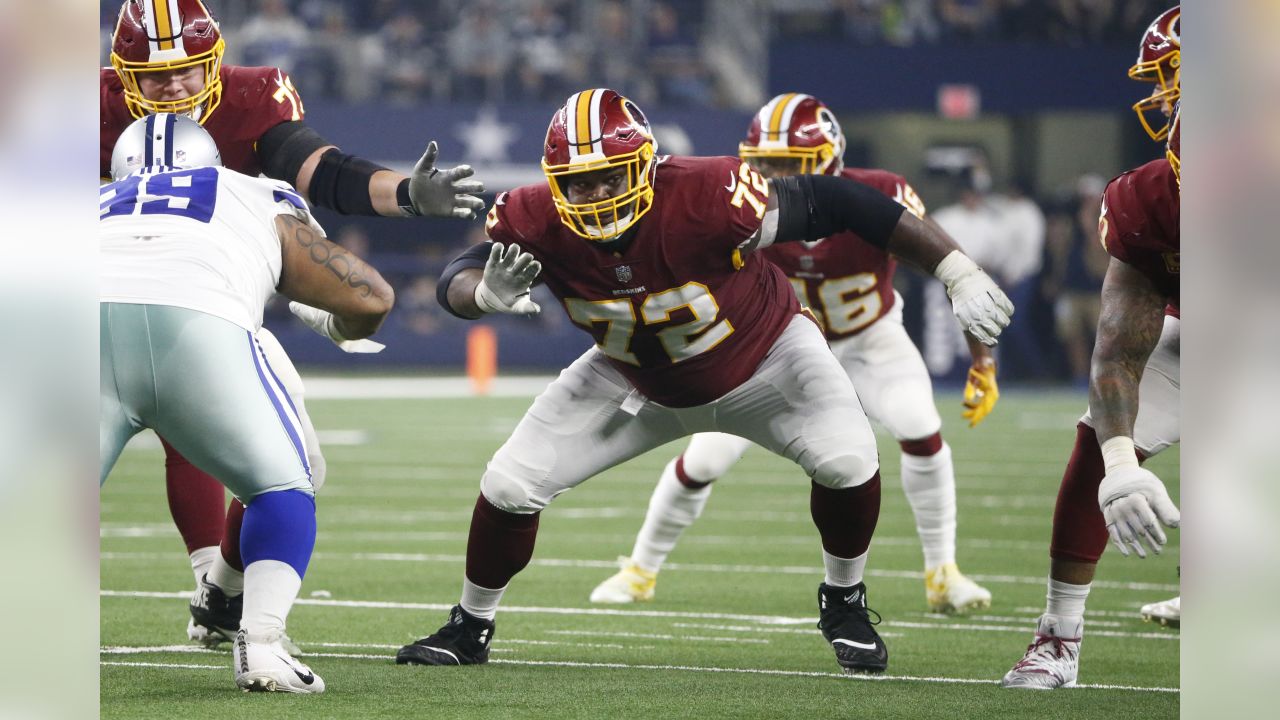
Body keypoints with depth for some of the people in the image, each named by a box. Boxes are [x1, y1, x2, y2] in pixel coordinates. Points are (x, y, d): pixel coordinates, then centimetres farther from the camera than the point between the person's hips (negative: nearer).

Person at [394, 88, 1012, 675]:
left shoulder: (707, 197, -39)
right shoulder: (535, 223, -29)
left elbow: (834, 202, -31)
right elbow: (456, 280, -18)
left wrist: (959, 273, -29)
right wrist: (486, 292, -46)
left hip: (762, 356, -2)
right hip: (637, 381, 2)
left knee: (847, 460, -25)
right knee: (509, 487, -6)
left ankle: (844, 603, 6)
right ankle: (469, 628, 22)